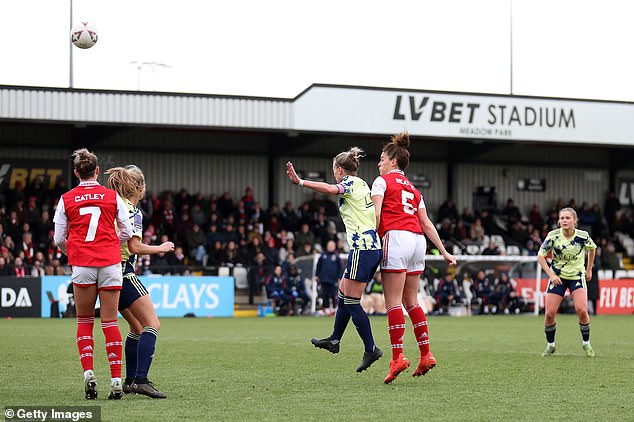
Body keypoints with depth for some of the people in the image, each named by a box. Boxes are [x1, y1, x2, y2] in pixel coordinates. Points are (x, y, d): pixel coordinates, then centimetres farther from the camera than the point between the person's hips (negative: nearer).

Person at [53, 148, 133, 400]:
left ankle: (88, 372, -5)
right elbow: (127, 233, 5)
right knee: (110, 321, 2)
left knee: (84, 321, 11)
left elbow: (59, 239, 6)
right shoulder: (112, 196, 4)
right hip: (110, 263, 0)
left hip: (82, 266, 0)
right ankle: (116, 379, -4)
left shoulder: (66, 199, 4)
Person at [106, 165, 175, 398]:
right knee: (152, 324, -11)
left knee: (137, 327, 18)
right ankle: (140, 380, -23)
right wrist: (160, 248, -5)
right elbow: (134, 246, -18)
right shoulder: (132, 210, -12)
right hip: (124, 272, -9)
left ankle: (130, 380, 20)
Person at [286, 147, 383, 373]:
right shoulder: (362, 184, 19)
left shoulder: (350, 183, -8)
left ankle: (371, 349, -7)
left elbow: (330, 189, -28)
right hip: (373, 247, 9)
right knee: (344, 295, 19)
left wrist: (300, 181, -34)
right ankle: (334, 340, 29)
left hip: (362, 249, -9)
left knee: (351, 302, -6)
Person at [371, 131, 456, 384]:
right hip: (418, 240, 7)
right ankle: (426, 356, 9)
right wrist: (444, 252, 21)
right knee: (411, 301, 12)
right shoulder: (413, 189, 25)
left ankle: (397, 357, -15)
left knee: (393, 302, -8)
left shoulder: (382, 180, 6)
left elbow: (375, 214, -7)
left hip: (396, 238, -7)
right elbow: (427, 224, 21)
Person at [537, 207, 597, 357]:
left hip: (577, 276, 0)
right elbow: (540, 256, -8)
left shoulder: (583, 236, -12)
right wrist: (551, 274, -19)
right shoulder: (553, 236, -15)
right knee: (549, 313, -8)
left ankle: (586, 343, 4)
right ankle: (550, 345, 16)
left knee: (581, 310, -19)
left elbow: (592, 248, 10)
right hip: (557, 277, 1)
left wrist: (589, 269, 14)